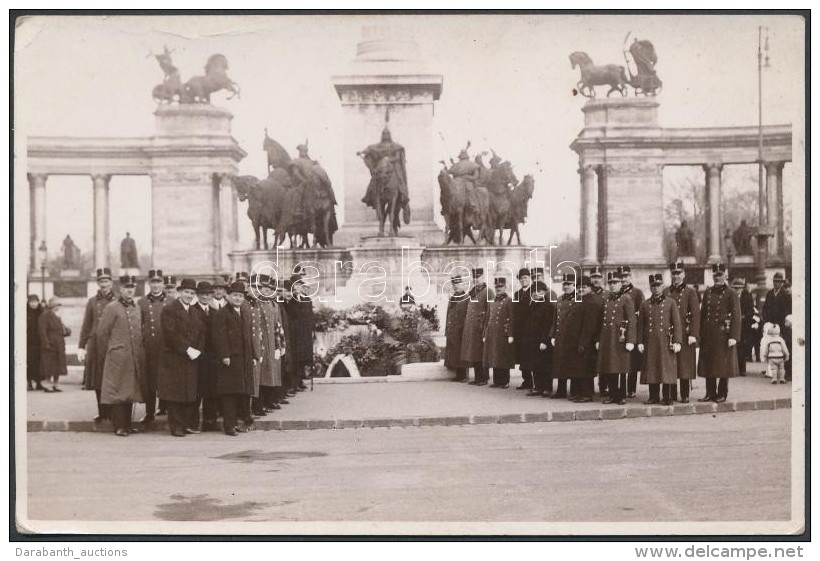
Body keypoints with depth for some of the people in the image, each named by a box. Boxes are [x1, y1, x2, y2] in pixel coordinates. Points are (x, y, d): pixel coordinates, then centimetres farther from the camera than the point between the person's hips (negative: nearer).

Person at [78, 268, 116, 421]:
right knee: (98, 381, 5)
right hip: (95, 345, 2)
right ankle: (102, 412, 15)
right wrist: (81, 346, 4)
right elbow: (86, 326, 9)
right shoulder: (92, 302, 9)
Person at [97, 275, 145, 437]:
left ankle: (127, 424, 19)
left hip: (136, 357, 6)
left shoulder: (137, 308, 12)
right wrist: (109, 352, 2)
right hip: (117, 358, -6)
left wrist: (139, 351, 15)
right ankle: (119, 426, 2)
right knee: (118, 392, -3)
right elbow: (102, 332, -4)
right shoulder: (111, 308, -6)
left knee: (131, 391, 10)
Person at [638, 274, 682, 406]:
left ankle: (667, 398, 4)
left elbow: (677, 323, 1)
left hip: (665, 342, -2)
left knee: (667, 369, -3)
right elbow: (641, 324, 11)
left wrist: (677, 342, -6)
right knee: (651, 369, 3)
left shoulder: (670, 302, 4)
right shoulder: (645, 304, 10)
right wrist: (640, 342, 4)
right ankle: (654, 397, 11)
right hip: (650, 343, 2)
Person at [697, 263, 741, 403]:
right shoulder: (707, 292, 11)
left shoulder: (731, 294, -4)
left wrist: (733, 337, -14)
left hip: (723, 334, -5)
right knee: (708, 364, 7)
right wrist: (700, 333, 9)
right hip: (708, 336, 5)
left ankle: (722, 394, 11)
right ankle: (710, 393, 16)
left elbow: (736, 316, -8)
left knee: (724, 365, 1)